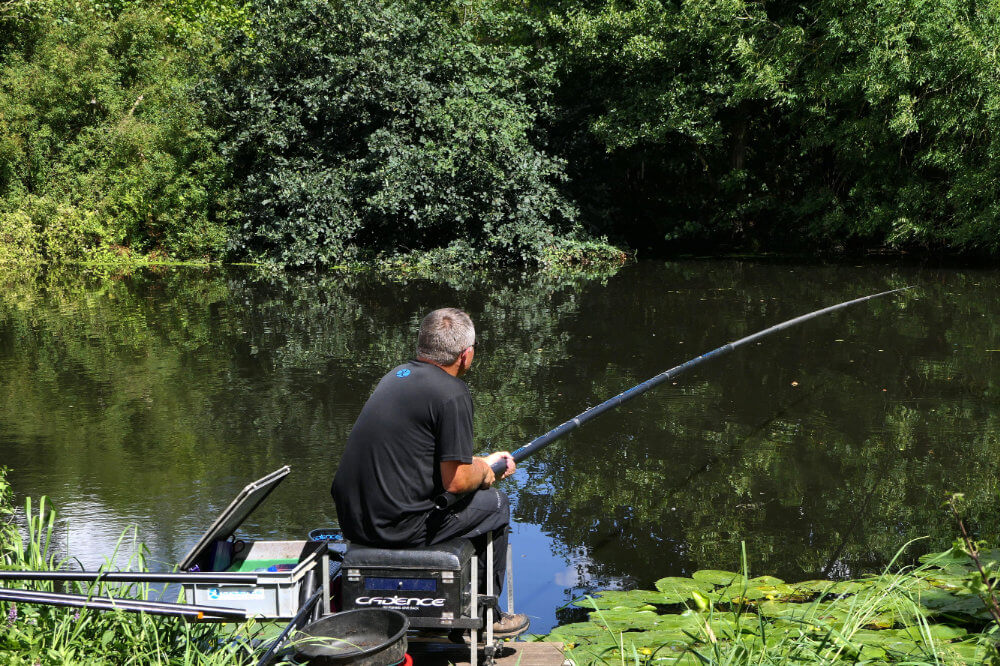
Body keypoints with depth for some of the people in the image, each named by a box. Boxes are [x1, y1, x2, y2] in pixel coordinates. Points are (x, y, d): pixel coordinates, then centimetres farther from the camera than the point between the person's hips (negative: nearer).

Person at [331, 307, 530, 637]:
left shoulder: (401, 373, 12)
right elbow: (456, 481, -15)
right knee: (494, 503, 12)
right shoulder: (453, 394, -15)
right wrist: (484, 473, 8)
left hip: (352, 518, 9)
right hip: (395, 527, -9)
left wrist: (481, 462, 29)